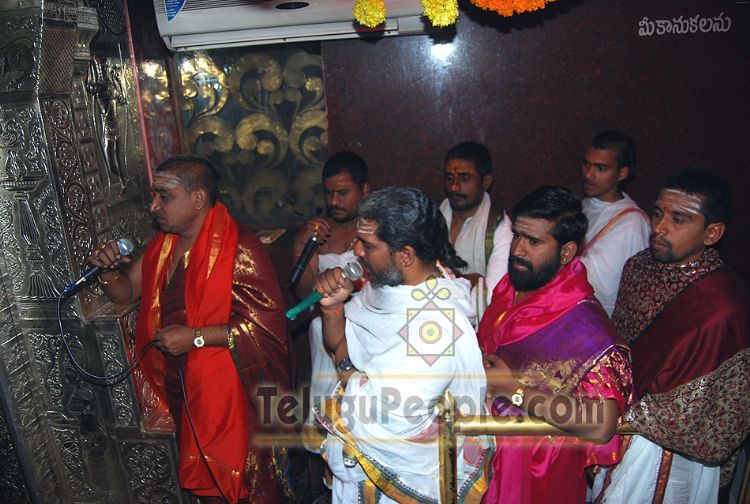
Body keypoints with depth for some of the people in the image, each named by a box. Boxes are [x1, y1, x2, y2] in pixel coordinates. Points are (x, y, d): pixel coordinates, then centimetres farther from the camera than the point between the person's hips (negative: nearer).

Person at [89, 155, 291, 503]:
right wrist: (109, 269, -8)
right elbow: (125, 292, 14)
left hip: (234, 392, -7)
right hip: (182, 385, 7)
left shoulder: (240, 250, -22)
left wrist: (195, 337, -25)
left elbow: (267, 321, -24)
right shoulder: (162, 244, 5)